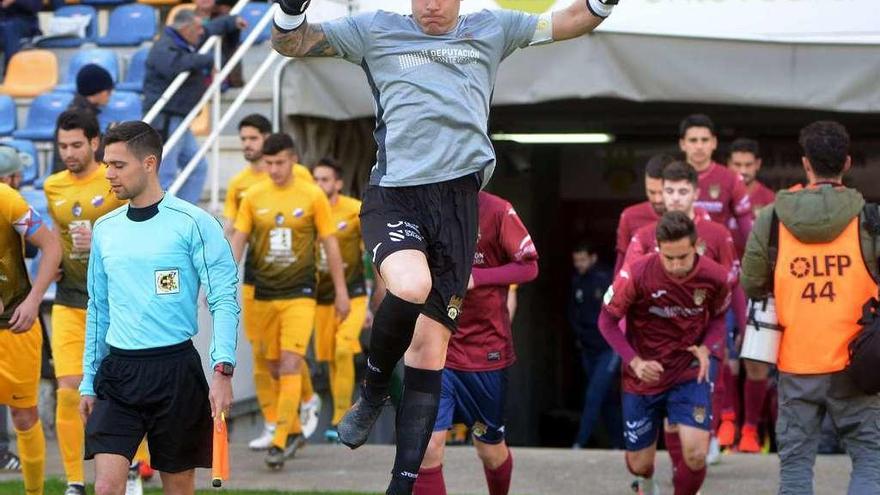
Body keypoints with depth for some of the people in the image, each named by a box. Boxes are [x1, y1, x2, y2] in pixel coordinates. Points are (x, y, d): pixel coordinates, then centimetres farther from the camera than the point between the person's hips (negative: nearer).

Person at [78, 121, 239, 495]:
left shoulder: (193, 223, -6)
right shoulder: (104, 229, 11)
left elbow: (225, 301, -9)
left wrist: (223, 372, -19)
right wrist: (88, 382, 16)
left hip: (176, 370, -4)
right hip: (118, 373, 4)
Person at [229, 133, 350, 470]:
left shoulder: (312, 196, -2)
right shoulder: (253, 196, 3)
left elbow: (330, 244, 4)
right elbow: (238, 240, 3)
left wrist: (341, 291, 4)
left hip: (300, 293, -3)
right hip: (264, 294, 3)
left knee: (290, 364, -14)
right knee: (273, 366, 9)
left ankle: (281, 442, -15)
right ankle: (294, 431, 26)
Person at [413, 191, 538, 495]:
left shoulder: (496, 212, -11)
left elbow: (529, 266, -8)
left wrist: (476, 277, -22)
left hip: (487, 352, -1)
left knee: (491, 451, 15)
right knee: (427, 447, -13)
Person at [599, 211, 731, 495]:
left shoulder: (715, 278, -15)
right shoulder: (637, 275, -22)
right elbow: (608, 321, -9)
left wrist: (707, 348, -13)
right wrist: (635, 361, -21)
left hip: (689, 375, 0)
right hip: (643, 378, 0)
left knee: (696, 455, -19)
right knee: (640, 465, 11)